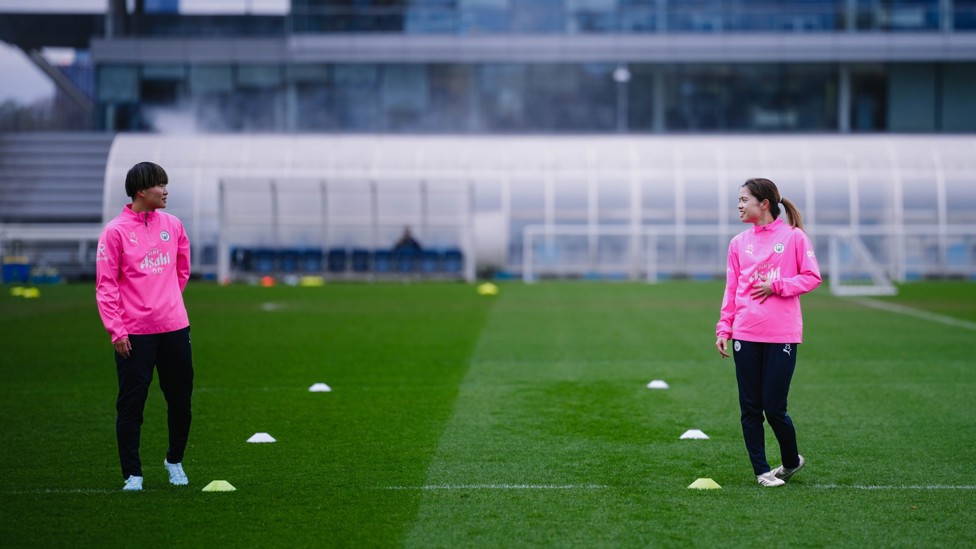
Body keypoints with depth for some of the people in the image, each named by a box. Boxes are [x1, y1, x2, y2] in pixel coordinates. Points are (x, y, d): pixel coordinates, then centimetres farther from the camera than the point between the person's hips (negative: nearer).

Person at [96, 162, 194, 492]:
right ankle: (132, 474, 8)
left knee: (181, 399, 9)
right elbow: (106, 284, -8)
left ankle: (175, 461, 29)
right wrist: (116, 330, -12)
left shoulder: (173, 225, 8)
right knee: (131, 403, 0)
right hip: (134, 334, -4)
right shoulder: (115, 231, -6)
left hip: (174, 328, 4)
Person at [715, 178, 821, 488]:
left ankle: (791, 461, 21)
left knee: (774, 407, -3)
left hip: (782, 335, -4)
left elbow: (812, 277, 0)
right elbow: (731, 289, 12)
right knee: (750, 408, 2)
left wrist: (776, 286, -11)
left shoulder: (793, 237, -1)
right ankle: (761, 471, 11)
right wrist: (724, 329, 5)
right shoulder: (739, 243, 10)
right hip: (746, 336, 4)